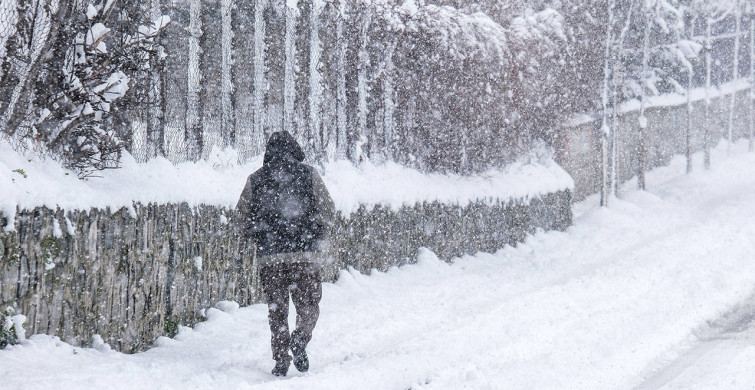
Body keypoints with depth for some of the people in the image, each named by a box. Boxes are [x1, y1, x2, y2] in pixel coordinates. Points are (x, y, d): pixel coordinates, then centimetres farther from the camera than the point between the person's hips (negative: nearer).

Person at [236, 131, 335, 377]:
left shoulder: (255, 180, 5)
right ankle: (300, 338, -21)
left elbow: (244, 215, 11)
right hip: (305, 254, -1)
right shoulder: (309, 175, 2)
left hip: (269, 256, 1)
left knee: (276, 308, 9)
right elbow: (327, 211, 1)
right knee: (308, 303, 8)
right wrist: (320, 241, 14)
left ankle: (281, 359, 3)